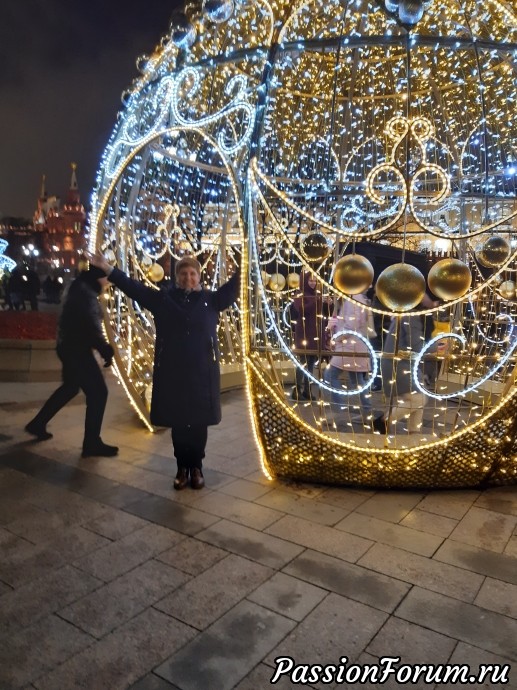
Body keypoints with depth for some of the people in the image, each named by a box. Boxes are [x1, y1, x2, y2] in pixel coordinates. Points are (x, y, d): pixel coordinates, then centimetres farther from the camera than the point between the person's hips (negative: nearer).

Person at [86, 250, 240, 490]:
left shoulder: (210, 299, 5)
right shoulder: (163, 298, 5)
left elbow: (231, 289, 2)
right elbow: (134, 288, 4)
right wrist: (108, 269, -1)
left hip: (202, 371, 0)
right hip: (172, 371, 0)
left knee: (199, 422, 7)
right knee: (177, 422, 8)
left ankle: (196, 467, 22)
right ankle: (182, 467, 22)